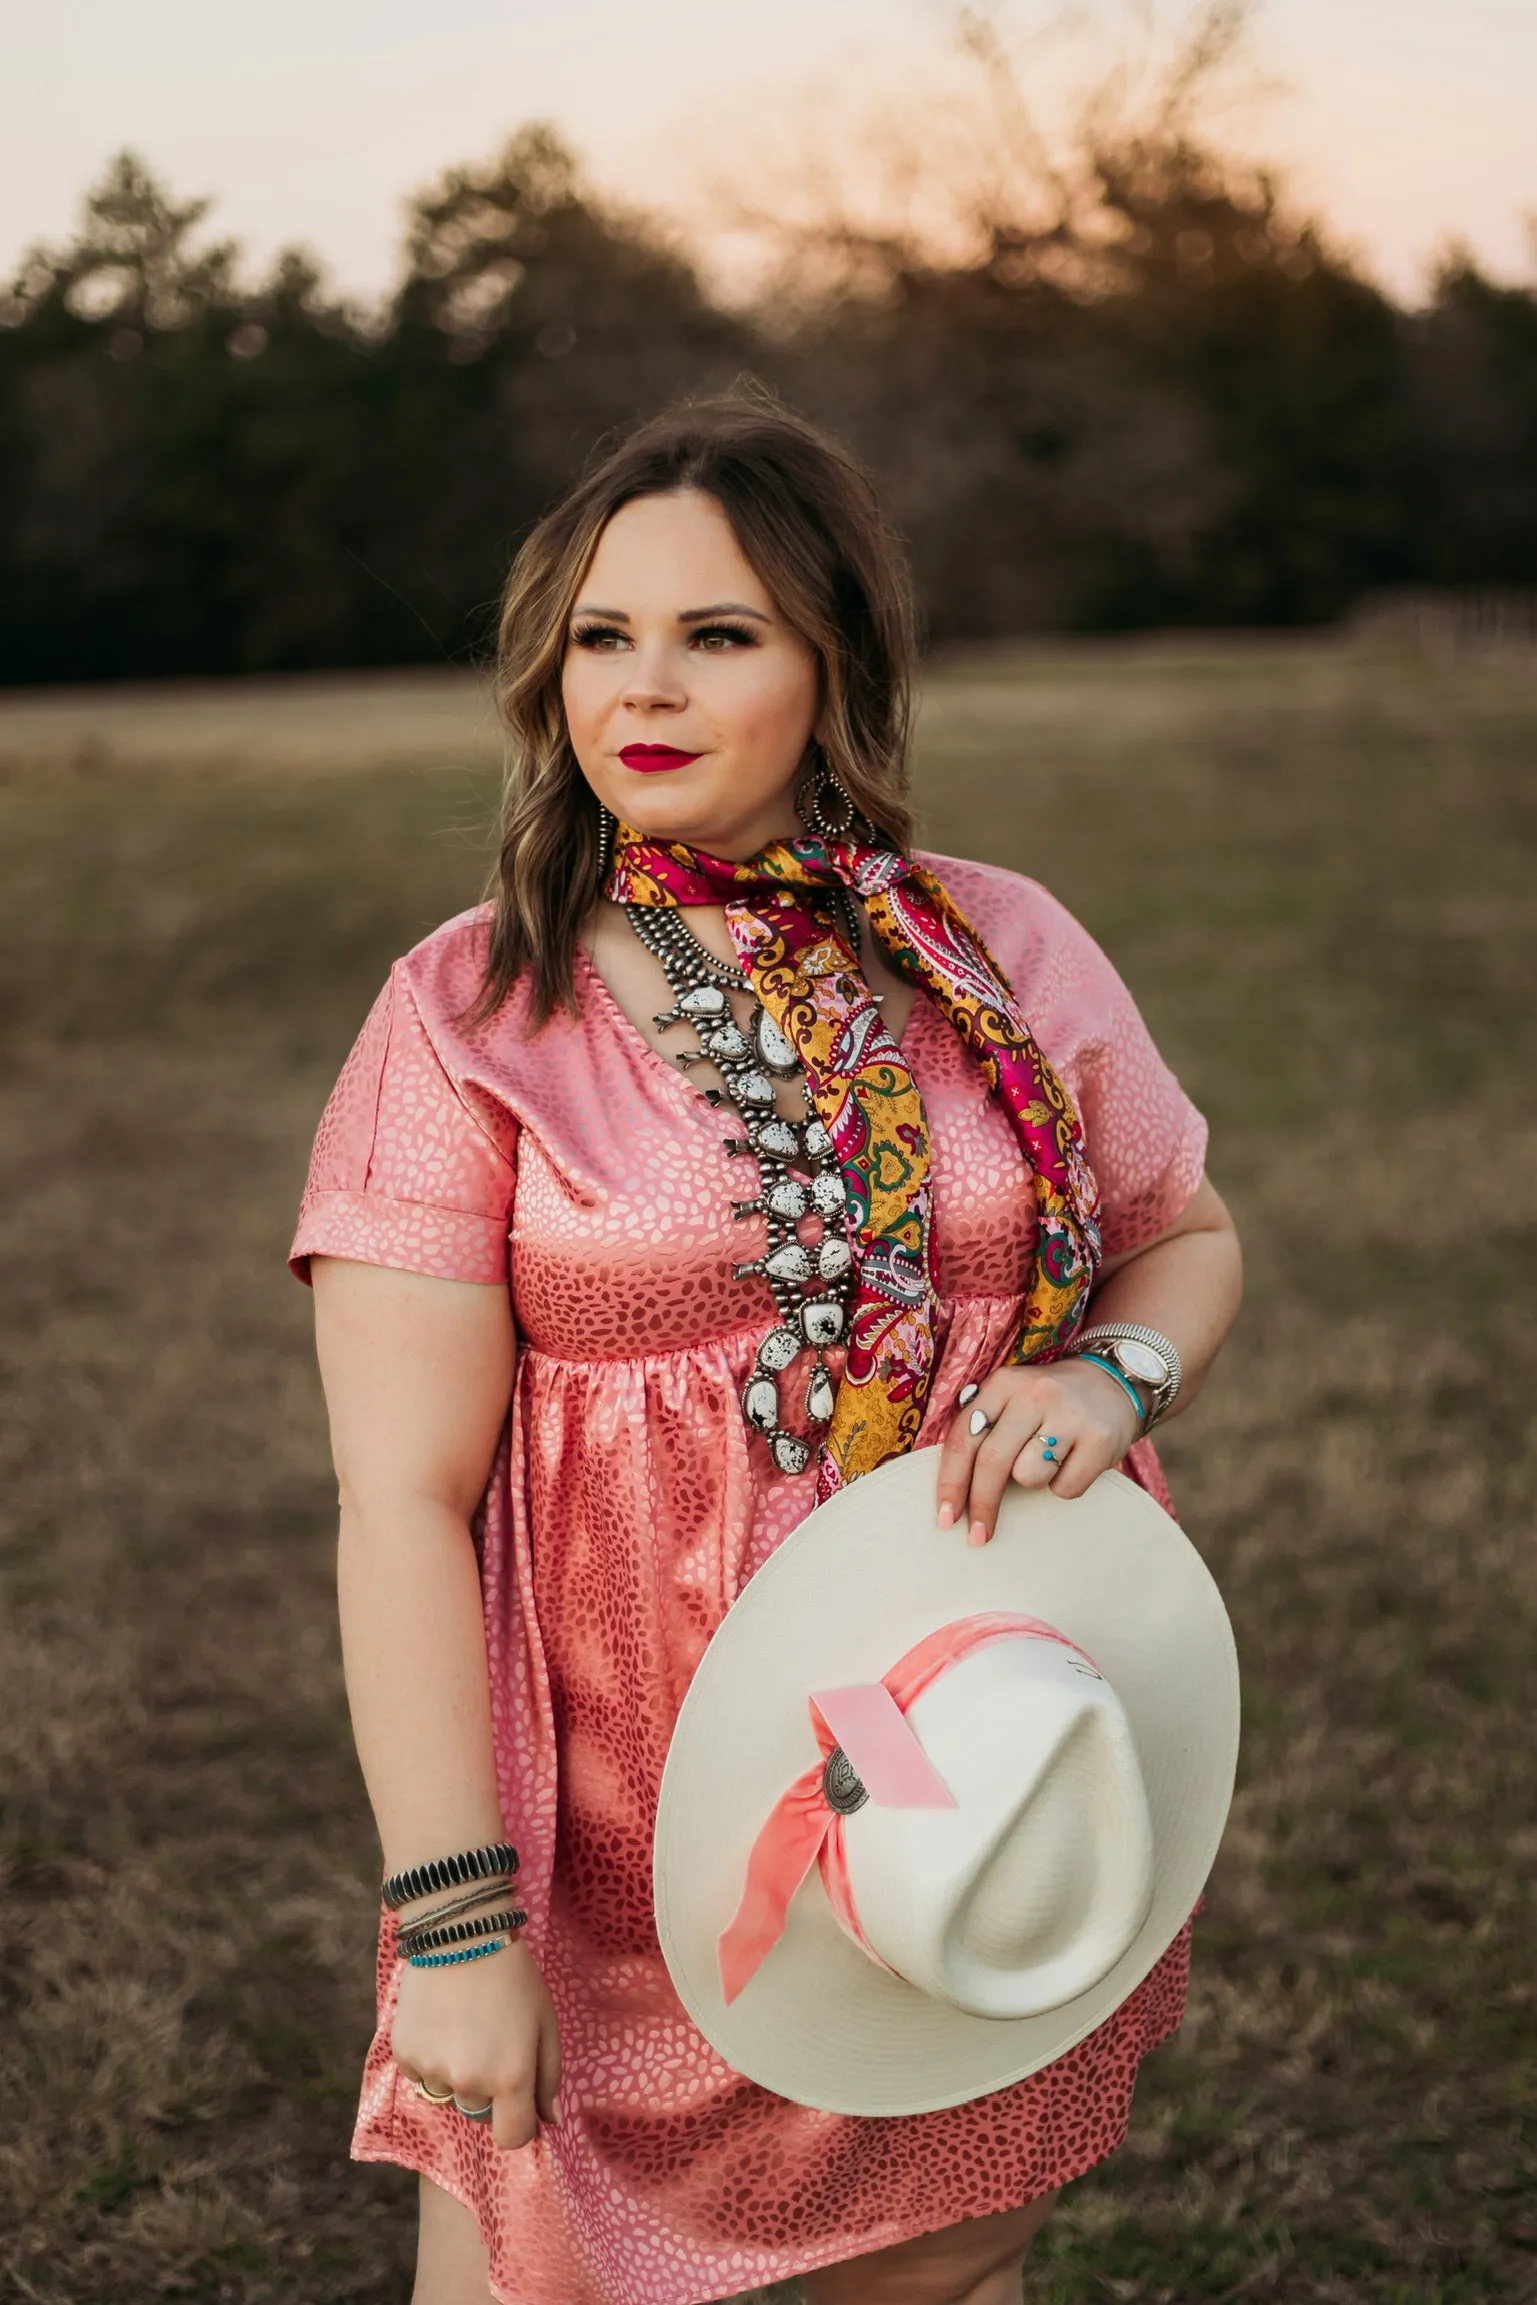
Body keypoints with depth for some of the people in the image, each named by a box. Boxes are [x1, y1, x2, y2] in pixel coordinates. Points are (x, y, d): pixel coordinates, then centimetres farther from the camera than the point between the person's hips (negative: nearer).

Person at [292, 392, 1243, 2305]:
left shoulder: (1007, 956, 1)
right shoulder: (470, 1013, -8)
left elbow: (1191, 1239, 15)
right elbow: (402, 1497, -12)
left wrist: (1115, 1376, -9)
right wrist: (450, 1919, -17)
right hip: (621, 1854, -2)